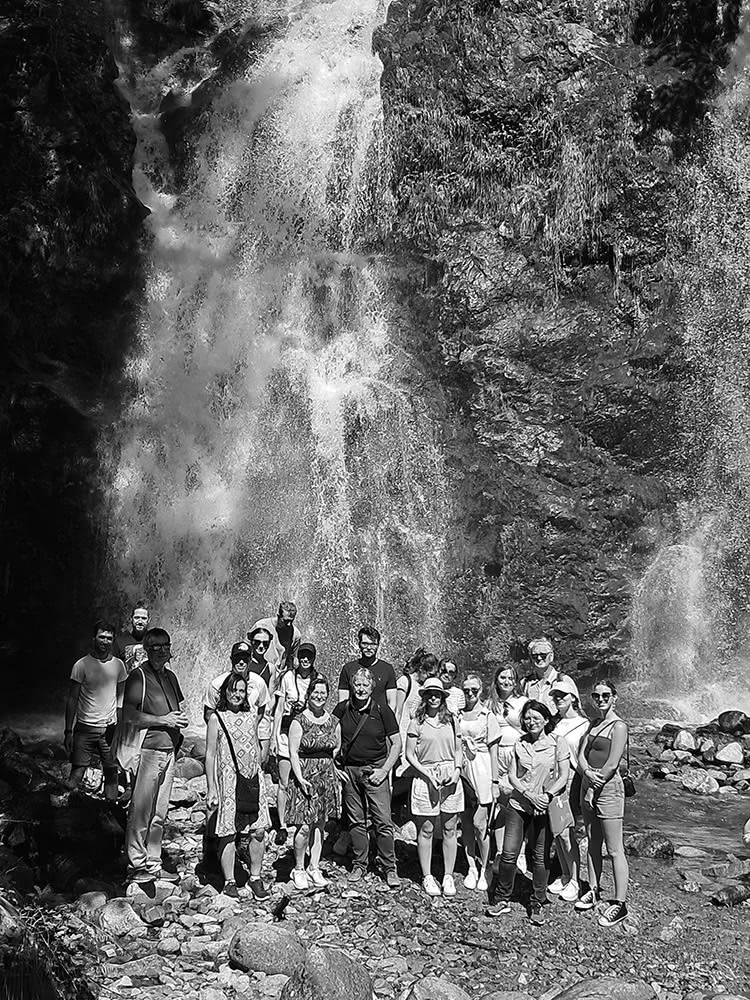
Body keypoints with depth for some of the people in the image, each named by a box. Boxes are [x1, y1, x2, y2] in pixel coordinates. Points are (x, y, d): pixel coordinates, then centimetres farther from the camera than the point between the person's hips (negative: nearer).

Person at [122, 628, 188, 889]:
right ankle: (136, 867, 2)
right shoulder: (138, 676, -7)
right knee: (141, 812, -5)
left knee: (159, 813, 11)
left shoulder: (170, 676, 17)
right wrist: (163, 720, -15)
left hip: (169, 751, 7)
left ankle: (152, 864, 18)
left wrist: (179, 721, 7)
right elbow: (128, 715, -16)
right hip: (146, 750, -7)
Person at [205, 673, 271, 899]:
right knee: (229, 832, -1)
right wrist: (211, 789, -6)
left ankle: (255, 878, 15)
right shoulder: (217, 719, -3)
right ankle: (229, 881, 12)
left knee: (258, 831, 2)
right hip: (228, 781, -4)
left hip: (253, 780, 4)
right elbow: (210, 755, -2)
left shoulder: (251, 716, 10)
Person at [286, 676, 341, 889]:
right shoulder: (299, 721, -7)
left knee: (320, 825, 9)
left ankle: (314, 868, 19)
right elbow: (293, 752, -10)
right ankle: (298, 869, 8)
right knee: (305, 827, -7)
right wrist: (301, 778, -17)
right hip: (305, 776, -5)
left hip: (327, 776, 5)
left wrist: (323, 761, 6)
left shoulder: (333, 721, 7)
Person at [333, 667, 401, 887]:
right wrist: (335, 767, 2)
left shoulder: (382, 710, -6)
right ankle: (359, 864, 20)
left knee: (383, 821, -6)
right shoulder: (342, 709, 1)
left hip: (375, 770, -2)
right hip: (348, 771, 3)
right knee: (356, 820, 8)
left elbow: (396, 744, -1)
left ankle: (389, 868, 3)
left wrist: (384, 770, -9)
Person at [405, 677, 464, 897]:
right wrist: (427, 774, -10)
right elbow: (409, 754, -1)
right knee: (426, 830, 2)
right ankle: (427, 877, 13)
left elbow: (458, 751, 16)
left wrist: (457, 770, -2)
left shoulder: (451, 721, 11)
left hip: (450, 778, 3)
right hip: (425, 777, -3)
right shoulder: (417, 722, 0)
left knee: (450, 829, 5)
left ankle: (448, 876, 15)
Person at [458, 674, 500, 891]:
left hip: (481, 770, -3)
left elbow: (493, 750, -1)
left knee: (479, 823, -6)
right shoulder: (457, 715, 7)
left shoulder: (488, 716, 0)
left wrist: (495, 781, -4)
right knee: (466, 824, 6)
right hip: (461, 769, 3)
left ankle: (483, 871, 8)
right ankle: (471, 868, 18)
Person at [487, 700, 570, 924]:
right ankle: (502, 899, 13)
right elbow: (512, 776, 3)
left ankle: (537, 905, 16)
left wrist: (547, 796, -17)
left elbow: (563, 777, -3)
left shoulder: (558, 745, -1)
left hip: (545, 807, -2)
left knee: (541, 856, 3)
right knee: (509, 853, -2)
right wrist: (529, 795, -12)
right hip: (519, 804, 2)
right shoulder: (519, 744, 6)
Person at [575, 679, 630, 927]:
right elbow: (581, 755, 7)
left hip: (609, 788, -8)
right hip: (588, 786, 8)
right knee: (592, 844, 15)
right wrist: (587, 772, -14)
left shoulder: (619, 726, -11)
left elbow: (612, 764, -15)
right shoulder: (593, 724, 14)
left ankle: (620, 904, 0)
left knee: (614, 850, -4)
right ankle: (593, 890, 27)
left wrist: (594, 788, -10)